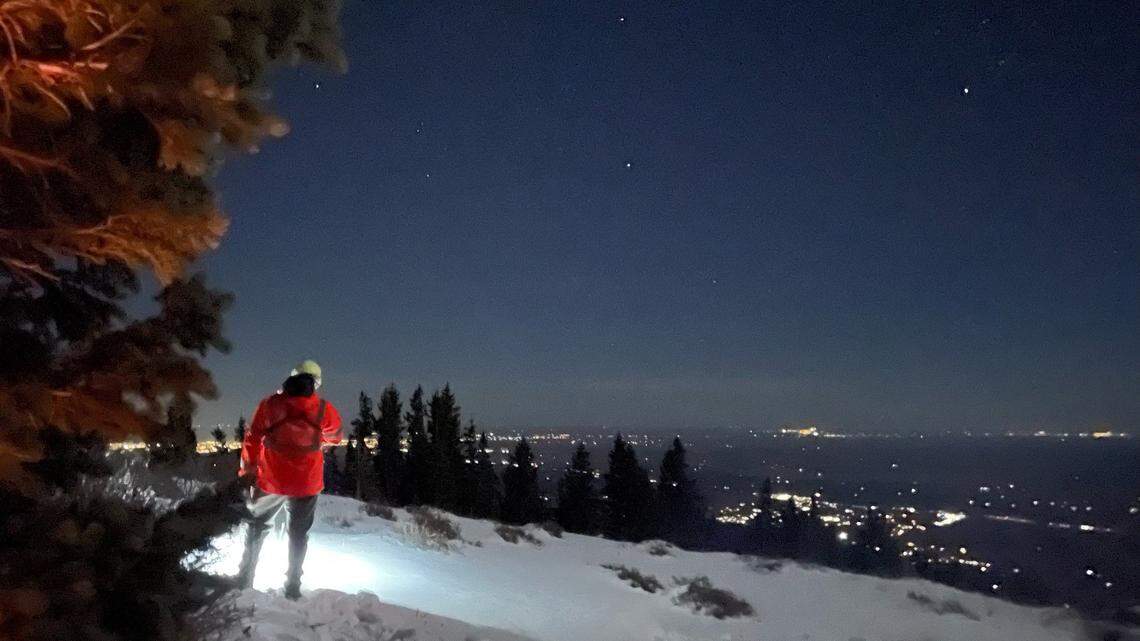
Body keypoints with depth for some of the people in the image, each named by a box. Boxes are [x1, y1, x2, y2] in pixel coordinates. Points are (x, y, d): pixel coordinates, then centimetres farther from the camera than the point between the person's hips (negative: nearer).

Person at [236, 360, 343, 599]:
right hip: (306, 483, 0)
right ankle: (293, 586, 19)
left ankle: (245, 579, 22)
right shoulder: (324, 409, -8)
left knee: (257, 527, 21)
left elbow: (252, 439, -4)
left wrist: (247, 470, 7)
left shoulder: (271, 404, -8)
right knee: (298, 534, 17)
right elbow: (335, 436, 8)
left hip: (270, 480, 0)